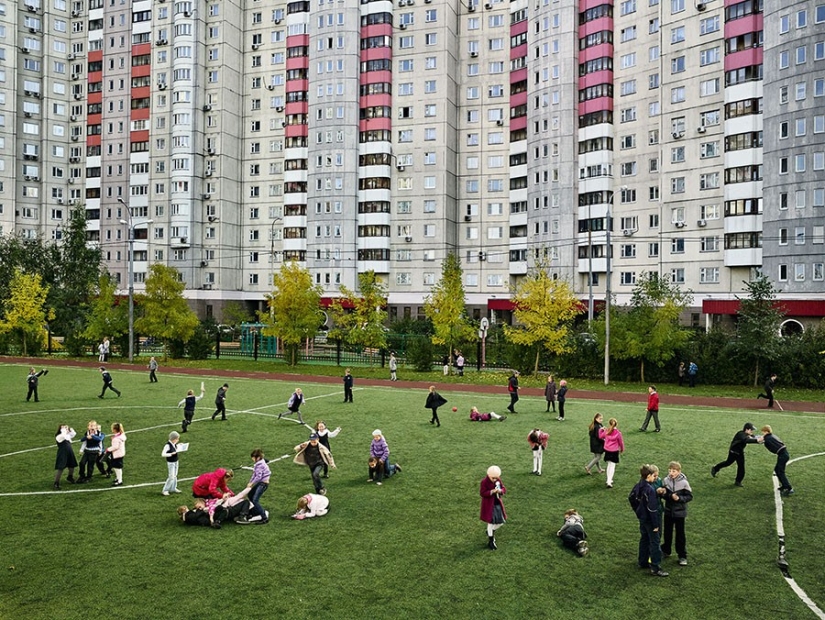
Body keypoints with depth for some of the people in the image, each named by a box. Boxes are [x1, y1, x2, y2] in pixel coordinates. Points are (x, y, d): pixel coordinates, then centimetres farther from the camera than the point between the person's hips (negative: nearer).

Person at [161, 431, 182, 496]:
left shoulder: (174, 444, 0)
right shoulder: (168, 445, -23)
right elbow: (163, 454, -28)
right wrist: (171, 454, -28)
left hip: (175, 461, 8)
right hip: (170, 463, -8)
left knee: (175, 476, 16)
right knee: (171, 477, -6)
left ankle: (173, 488, 29)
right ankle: (165, 490, 6)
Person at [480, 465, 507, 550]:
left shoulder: (498, 480, -1)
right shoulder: (484, 481, -17)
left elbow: (504, 489, 4)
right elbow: (482, 493, -18)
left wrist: (500, 490, -19)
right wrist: (492, 491, -28)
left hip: (498, 503, 6)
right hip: (489, 505, -6)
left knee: (501, 522, 11)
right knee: (491, 522, 1)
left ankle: (490, 532, 38)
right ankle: (491, 542, 17)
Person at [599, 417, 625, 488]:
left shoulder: (606, 431, -6)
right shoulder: (618, 432, -15)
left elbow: (600, 436, 12)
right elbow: (621, 442, -3)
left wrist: (601, 429, 27)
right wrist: (622, 449, 15)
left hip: (607, 450, 3)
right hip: (615, 451, -3)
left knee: (609, 465, 20)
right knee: (612, 466, 1)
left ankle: (609, 480, 27)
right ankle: (609, 482, -7)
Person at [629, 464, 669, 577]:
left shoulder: (638, 486, 1)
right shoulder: (650, 489, -26)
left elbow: (631, 498, 15)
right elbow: (652, 509, -24)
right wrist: (655, 525, -18)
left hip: (642, 518, 9)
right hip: (649, 520, -9)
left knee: (644, 539, 20)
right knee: (654, 542, 0)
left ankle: (643, 562, 30)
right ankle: (655, 568, 3)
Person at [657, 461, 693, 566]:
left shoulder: (684, 482, -16)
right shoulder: (666, 481, -7)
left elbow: (690, 496, -11)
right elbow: (664, 495, -1)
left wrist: (679, 498, -25)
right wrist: (662, 492, -23)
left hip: (679, 512, -3)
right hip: (668, 510, 3)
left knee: (680, 534, 7)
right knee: (667, 532, 17)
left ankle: (682, 556, 19)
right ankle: (666, 550, 37)